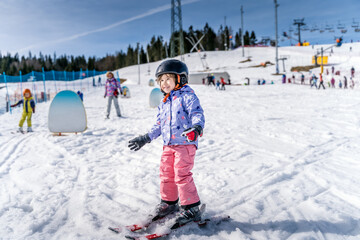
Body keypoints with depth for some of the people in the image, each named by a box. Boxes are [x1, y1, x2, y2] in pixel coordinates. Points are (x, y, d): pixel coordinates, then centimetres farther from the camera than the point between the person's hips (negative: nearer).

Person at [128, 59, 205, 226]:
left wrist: (197, 127, -37)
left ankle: (191, 208, 4)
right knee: (166, 174, 12)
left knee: (182, 175, -9)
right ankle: (168, 203, 31)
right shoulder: (163, 103, 19)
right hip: (168, 145, 8)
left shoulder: (187, 96, -5)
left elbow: (197, 114, -17)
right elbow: (159, 125, 23)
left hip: (185, 143, -8)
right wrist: (146, 138, 20)